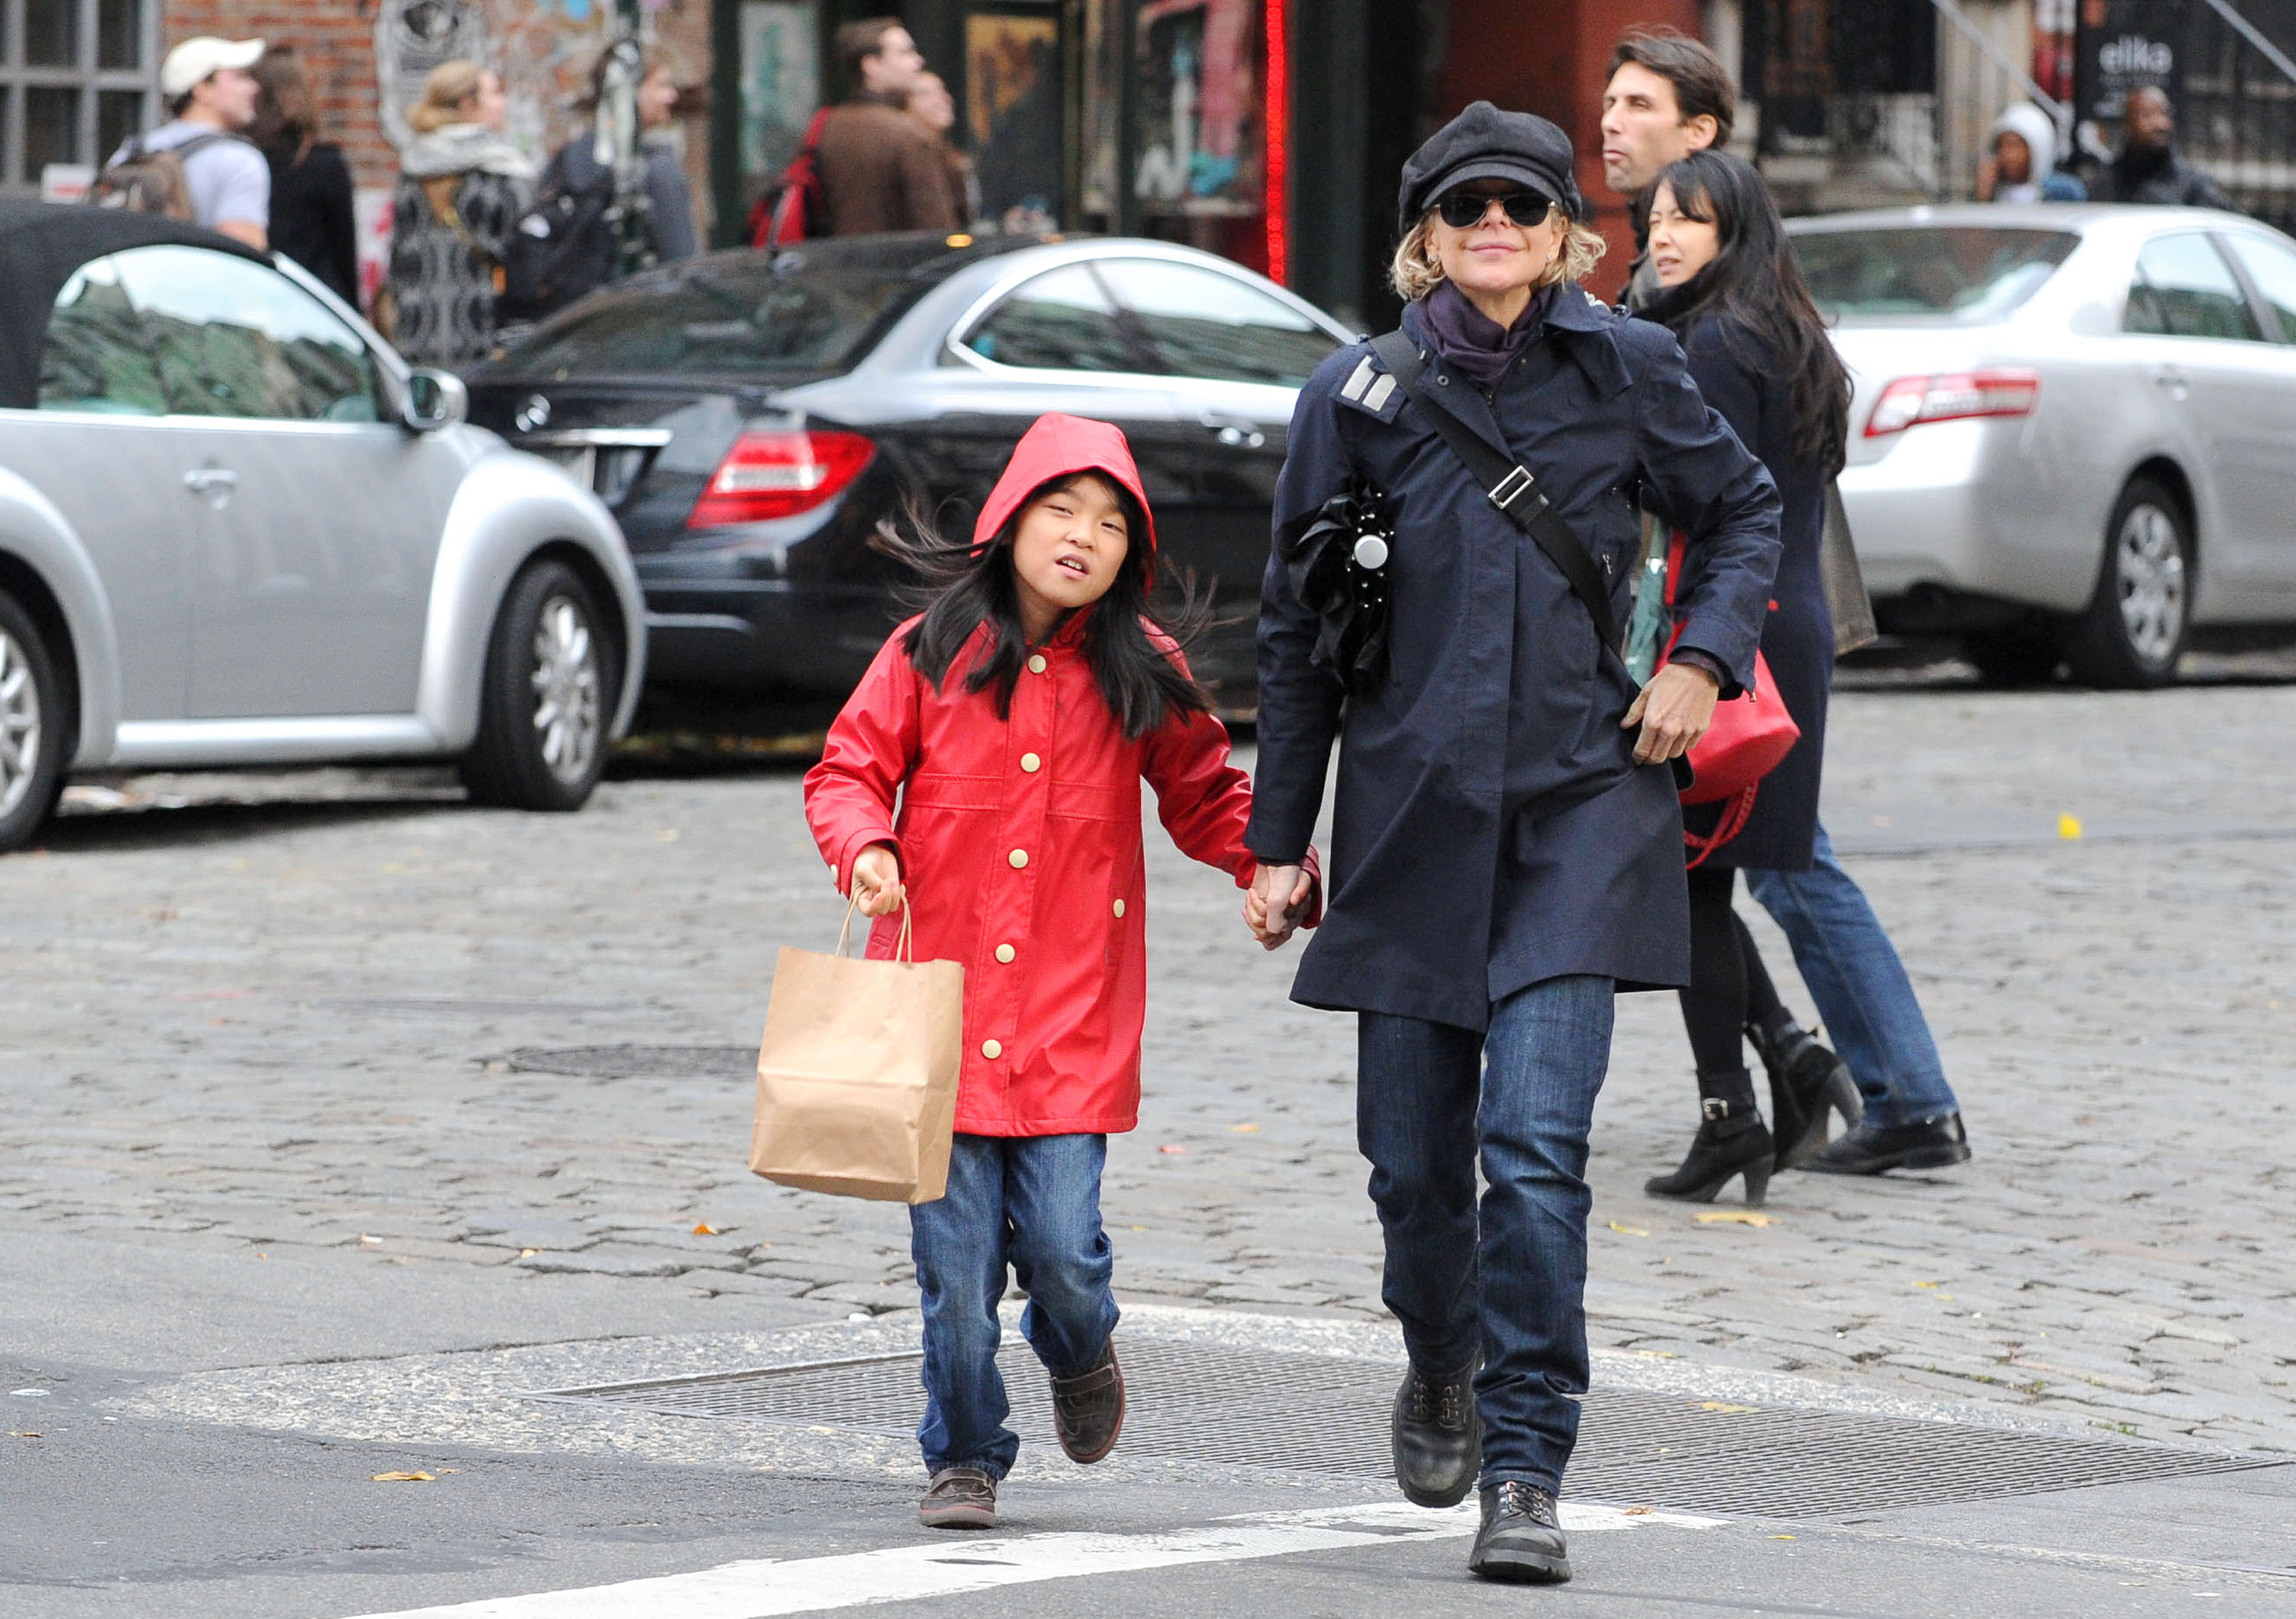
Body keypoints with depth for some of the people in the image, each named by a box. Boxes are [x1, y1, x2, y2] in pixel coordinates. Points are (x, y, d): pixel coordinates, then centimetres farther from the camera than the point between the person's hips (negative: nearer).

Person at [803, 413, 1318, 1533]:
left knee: (1060, 1244, -7)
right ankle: (964, 1460, 17)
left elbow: (1205, 798, 15)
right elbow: (849, 770, 7)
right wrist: (863, 848, -13)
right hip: (940, 992, 0)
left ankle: (1078, 1356, 28)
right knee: (956, 1258, -1)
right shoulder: (929, 654, 1)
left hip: (1074, 1013, 0)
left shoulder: (1140, 671, 4)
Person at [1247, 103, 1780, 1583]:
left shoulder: (1627, 370, 2)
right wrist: (1280, 836, 9)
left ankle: (1526, 1475, -10)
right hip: (1413, 811, 2)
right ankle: (1442, 1368, 38)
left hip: (1581, 807, -1)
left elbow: (1747, 513, 19)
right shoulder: (1361, 395, 3)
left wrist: (1705, 659, 2)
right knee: (1415, 1156, 6)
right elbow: (1297, 628, 10)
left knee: (1539, 1138, -14)